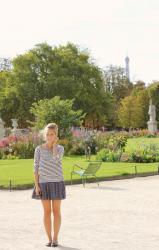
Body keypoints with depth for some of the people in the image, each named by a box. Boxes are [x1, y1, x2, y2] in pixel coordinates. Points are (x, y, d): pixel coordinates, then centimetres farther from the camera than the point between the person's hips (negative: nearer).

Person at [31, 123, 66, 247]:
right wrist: (37, 185, -6)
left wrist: (54, 144, -10)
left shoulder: (60, 148, 0)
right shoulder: (39, 149, 1)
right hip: (43, 183, 0)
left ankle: (55, 238, 13)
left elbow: (56, 157, -22)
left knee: (56, 211, 3)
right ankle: (49, 238, 13)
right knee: (47, 211, 4)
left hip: (57, 183, 0)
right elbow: (36, 168, 0)